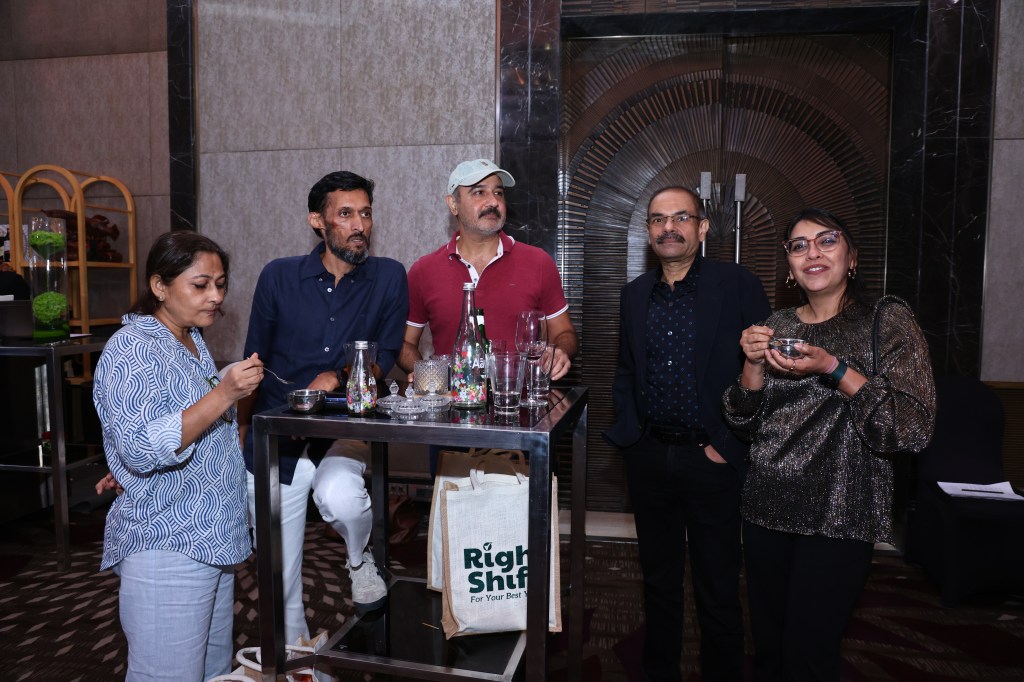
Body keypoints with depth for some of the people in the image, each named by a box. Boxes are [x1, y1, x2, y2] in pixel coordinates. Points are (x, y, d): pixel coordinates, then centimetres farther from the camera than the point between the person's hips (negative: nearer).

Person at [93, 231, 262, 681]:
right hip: (167, 549, -9)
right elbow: (141, 449, -25)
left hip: (212, 541, 9)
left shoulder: (192, 340, 13)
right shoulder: (132, 348, -14)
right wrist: (223, 395, -29)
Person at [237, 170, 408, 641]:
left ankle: (360, 559, 0)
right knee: (281, 585, 11)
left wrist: (337, 377, -19)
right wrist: (243, 435, 10)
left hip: (344, 432, -1)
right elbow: (254, 363, 7)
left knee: (340, 495, -36)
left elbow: (385, 357, 0)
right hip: (275, 442, 2)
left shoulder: (388, 278, -3)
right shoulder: (279, 277, -2)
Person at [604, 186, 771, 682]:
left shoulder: (738, 286, -6)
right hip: (648, 459, 4)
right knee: (658, 581, 18)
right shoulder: (635, 293, 8)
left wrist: (729, 446, -11)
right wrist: (629, 432, 4)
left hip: (712, 460, -4)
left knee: (718, 589, 9)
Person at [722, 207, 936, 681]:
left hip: (838, 517, -4)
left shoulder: (887, 320, -3)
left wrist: (833, 369, -20)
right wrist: (753, 364, -9)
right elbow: (745, 423, 8)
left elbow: (915, 429, -12)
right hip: (766, 510, 4)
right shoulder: (778, 326, 8)